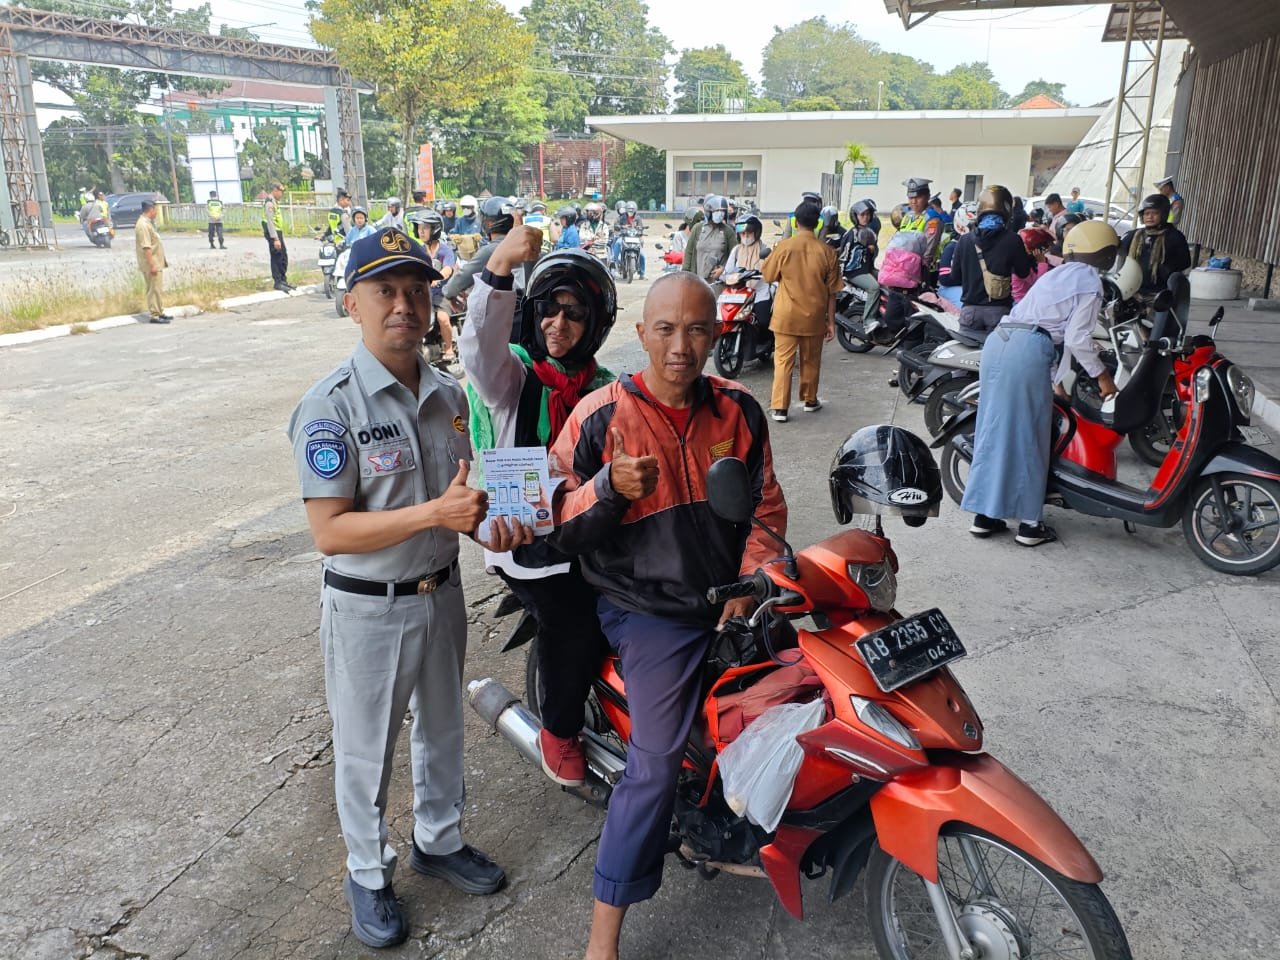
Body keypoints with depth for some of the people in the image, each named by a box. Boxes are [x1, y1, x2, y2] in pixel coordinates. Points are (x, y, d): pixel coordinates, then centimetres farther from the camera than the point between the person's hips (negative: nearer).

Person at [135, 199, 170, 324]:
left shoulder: (148, 222, 14)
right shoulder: (143, 225, -18)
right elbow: (146, 247, -23)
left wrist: (163, 260, 24)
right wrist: (152, 265, -25)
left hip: (157, 263, 10)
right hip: (152, 264, -10)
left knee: (158, 289, 16)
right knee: (154, 289, -6)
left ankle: (160, 312, 24)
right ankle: (154, 315, -2)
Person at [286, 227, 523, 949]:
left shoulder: (448, 394, 0)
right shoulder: (331, 406, -20)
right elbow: (330, 531, -24)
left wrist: (488, 523, -11)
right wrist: (434, 514, -33)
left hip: (442, 592, 6)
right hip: (368, 609, -6)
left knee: (442, 729, 23)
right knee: (368, 750, 14)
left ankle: (439, 841, 48)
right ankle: (369, 874, 38)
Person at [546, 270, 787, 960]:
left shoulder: (738, 411, 2)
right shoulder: (600, 416, -10)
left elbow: (766, 504, 11)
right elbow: (559, 527, -8)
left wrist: (749, 584, -2)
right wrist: (609, 486, -28)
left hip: (730, 601, 5)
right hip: (650, 612, -5)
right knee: (656, 763, -11)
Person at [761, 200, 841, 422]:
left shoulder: (784, 246, -9)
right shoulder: (826, 251, -5)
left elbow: (768, 275, 4)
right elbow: (832, 291, -1)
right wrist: (831, 320, 5)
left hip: (786, 315, -1)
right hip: (814, 316, 2)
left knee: (783, 360, 2)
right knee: (811, 360, 16)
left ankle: (779, 407, -4)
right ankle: (810, 400, 31)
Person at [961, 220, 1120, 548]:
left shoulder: (1057, 274, 27)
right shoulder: (1090, 282, 2)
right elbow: (1077, 338, -5)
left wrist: (1054, 379, 34)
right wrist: (1102, 375, 8)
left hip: (997, 341, 8)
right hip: (1027, 351, -8)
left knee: (993, 430, 11)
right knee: (1029, 438, 1)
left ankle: (984, 515, 16)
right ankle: (1030, 524, 9)